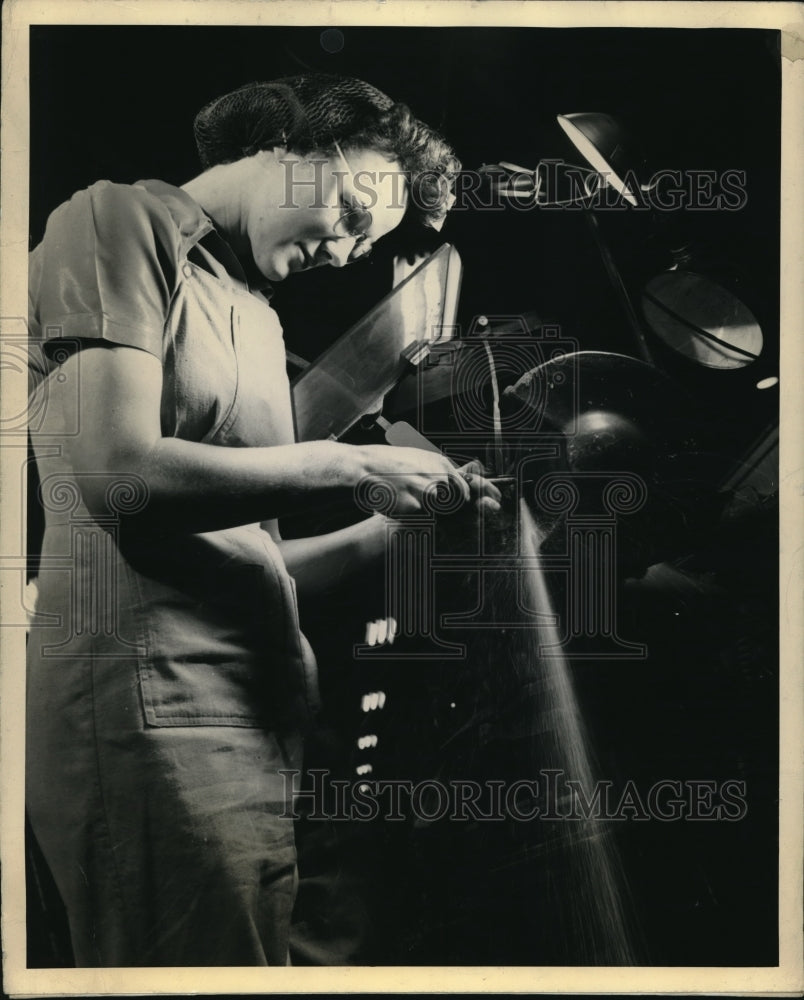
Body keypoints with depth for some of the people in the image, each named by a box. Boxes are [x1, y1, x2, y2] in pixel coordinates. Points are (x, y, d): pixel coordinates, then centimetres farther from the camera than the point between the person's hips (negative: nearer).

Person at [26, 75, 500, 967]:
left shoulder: (255, 316, 24)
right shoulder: (124, 222, -1)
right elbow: (122, 475, -16)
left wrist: (393, 531, 8)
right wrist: (348, 465, -13)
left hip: (256, 720, 9)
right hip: (151, 708, -8)